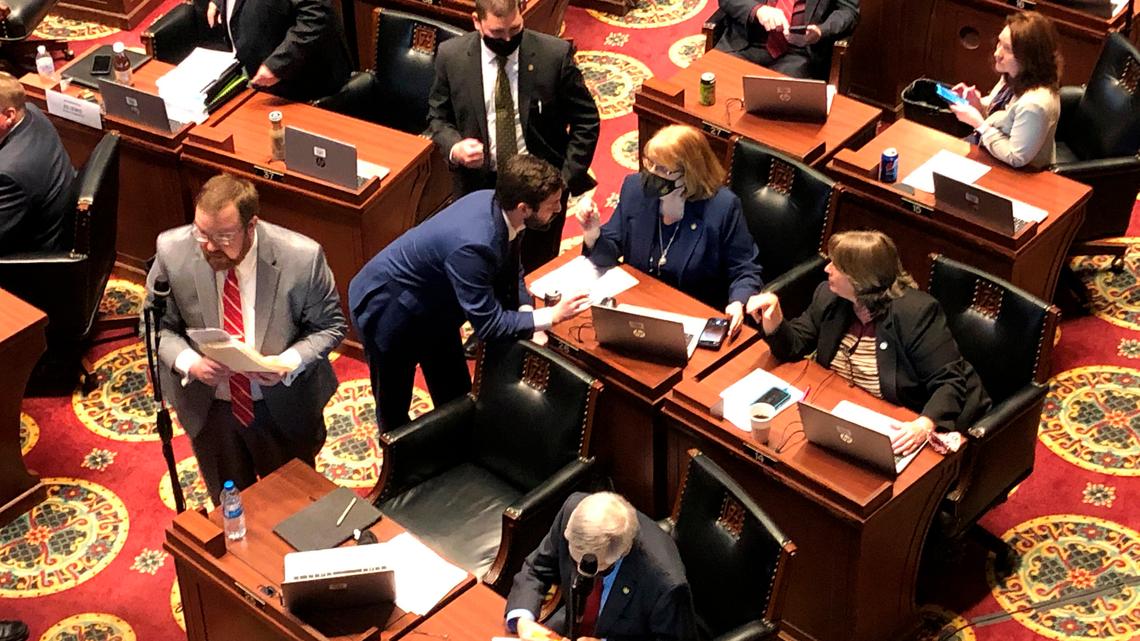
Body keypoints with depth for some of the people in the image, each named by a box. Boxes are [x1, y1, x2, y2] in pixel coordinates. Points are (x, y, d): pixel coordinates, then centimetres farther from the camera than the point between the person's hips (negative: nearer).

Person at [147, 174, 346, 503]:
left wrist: (289, 362, -29)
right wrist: (188, 361, -26)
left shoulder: (302, 257, -26)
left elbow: (330, 325, -11)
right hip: (208, 407, 1)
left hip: (285, 408, -1)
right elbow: (157, 325, -6)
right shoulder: (172, 251, -21)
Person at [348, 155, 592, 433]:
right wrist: (551, 316, -27)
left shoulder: (495, 203, -17)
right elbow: (489, 324, -31)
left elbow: (510, 271, 2)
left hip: (432, 306, 8)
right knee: (394, 403, 15)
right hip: (387, 309, -8)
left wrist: (526, 312, -13)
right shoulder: (473, 245, -41)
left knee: (456, 398, 20)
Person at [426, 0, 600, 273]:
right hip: (479, 185, 1)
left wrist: (568, 178, -11)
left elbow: (586, 120, -5)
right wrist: (454, 147, -17)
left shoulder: (555, 54, -14)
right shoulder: (451, 56, -9)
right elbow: (438, 117, 5)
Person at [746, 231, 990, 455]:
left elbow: (950, 382, -22)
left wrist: (924, 426, -41)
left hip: (899, 431, -6)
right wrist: (772, 317, -14)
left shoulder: (915, 313, -22)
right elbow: (794, 346, 9)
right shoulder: (828, 297, -2)